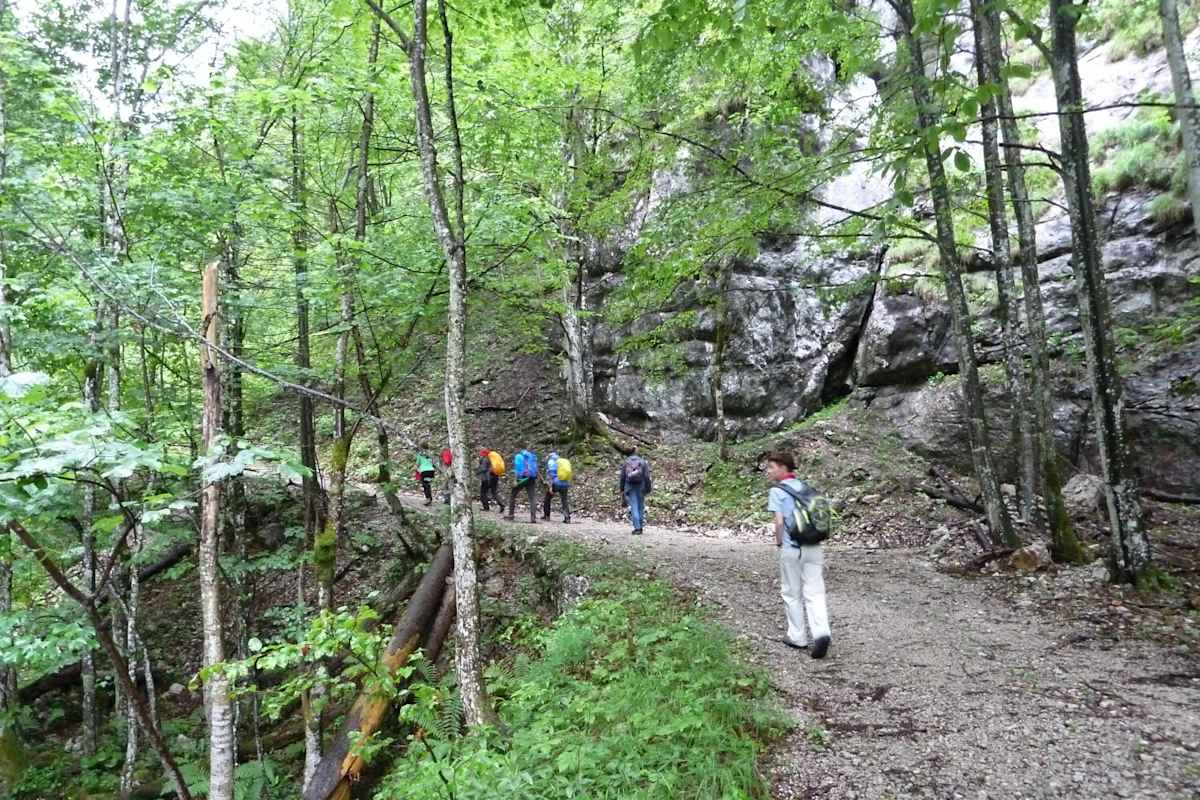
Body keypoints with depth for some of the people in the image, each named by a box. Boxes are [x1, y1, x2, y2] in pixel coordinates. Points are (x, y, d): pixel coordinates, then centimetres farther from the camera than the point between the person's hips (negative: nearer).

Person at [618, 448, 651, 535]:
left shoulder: (626, 462, 2)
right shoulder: (643, 462, -1)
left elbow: (622, 477, 3)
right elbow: (646, 476, -7)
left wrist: (622, 489, 10)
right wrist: (648, 488, 1)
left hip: (629, 487, 0)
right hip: (641, 486, 0)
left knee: (634, 507, 0)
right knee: (641, 506, 14)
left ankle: (637, 528, -7)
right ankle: (640, 527, 18)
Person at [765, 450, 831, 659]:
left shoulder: (777, 491, -8)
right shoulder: (805, 487, 11)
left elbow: (779, 522, -15)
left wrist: (779, 542, 1)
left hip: (791, 549, -5)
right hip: (814, 546, 5)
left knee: (792, 594, 11)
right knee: (814, 593, 5)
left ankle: (797, 637, 19)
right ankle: (821, 633, -12)